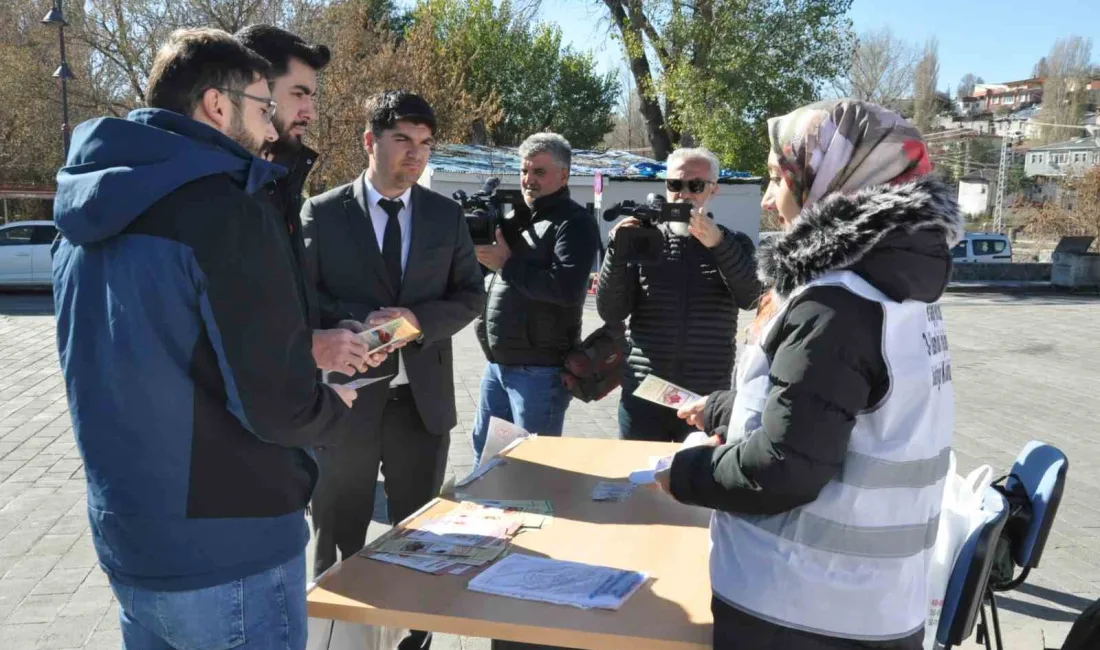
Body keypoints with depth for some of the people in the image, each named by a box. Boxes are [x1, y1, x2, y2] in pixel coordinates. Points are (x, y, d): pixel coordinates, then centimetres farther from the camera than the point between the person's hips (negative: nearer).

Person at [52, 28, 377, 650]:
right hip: (227, 554, -8)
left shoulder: (88, 221, 7)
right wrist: (334, 405, 0)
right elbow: (278, 407, -23)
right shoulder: (223, 211, -20)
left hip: (127, 544, 8)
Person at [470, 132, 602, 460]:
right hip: (498, 363, 8)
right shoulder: (515, 216, 13)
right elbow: (485, 272, 15)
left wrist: (507, 263, -17)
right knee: (485, 453, 18)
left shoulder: (574, 223, -10)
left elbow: (567, 288, -24)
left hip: (539, 369, -8)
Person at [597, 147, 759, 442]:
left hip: (707, 399, 0)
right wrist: (618, 251, -16)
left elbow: (751, 298, -13)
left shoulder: (734, 244, 6)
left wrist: (719, 243, -27)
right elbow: (611, 313, -2)